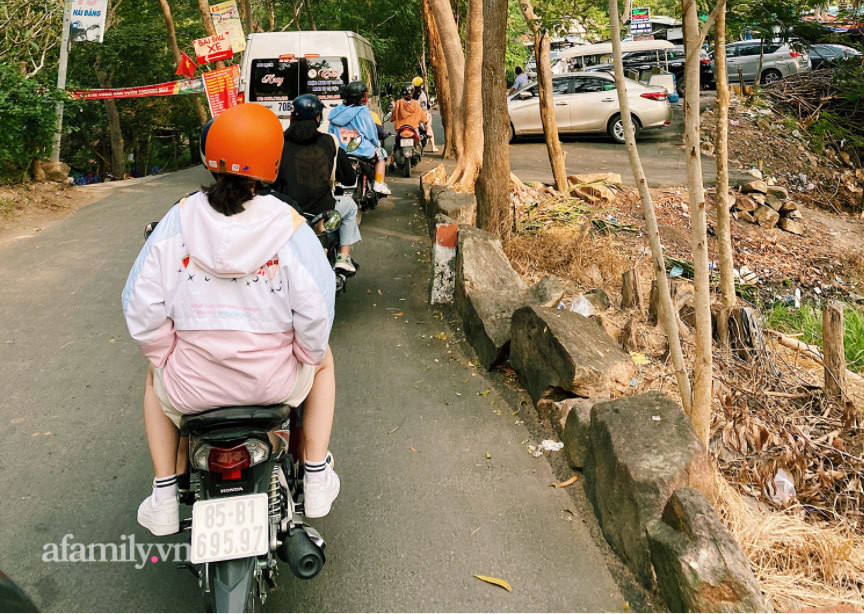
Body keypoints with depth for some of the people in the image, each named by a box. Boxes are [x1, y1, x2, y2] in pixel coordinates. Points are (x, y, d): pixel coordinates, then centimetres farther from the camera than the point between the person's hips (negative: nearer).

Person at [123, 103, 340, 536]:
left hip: (192, 385, 2)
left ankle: (164, 496, 33)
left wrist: (165, 357, 10)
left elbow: (142, 306, -7)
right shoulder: (288, 224, -11)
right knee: (323, 360, 32)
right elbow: (315, 311, -14)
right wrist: (308, 355, 6)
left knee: (157, 378, 37)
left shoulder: (179, 218, -7)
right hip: (272, 381, -1)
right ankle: (317, 478, 29)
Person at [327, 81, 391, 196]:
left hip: (339, 152, 5)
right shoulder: (363, 111, -11)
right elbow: (371, 133, -4)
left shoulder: (335, 112, 3)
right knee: (381, 154, 23)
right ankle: (379, 184, 15)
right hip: (362, 151, -5)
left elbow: (331, 134, 8)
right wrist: (377, 144, 16)